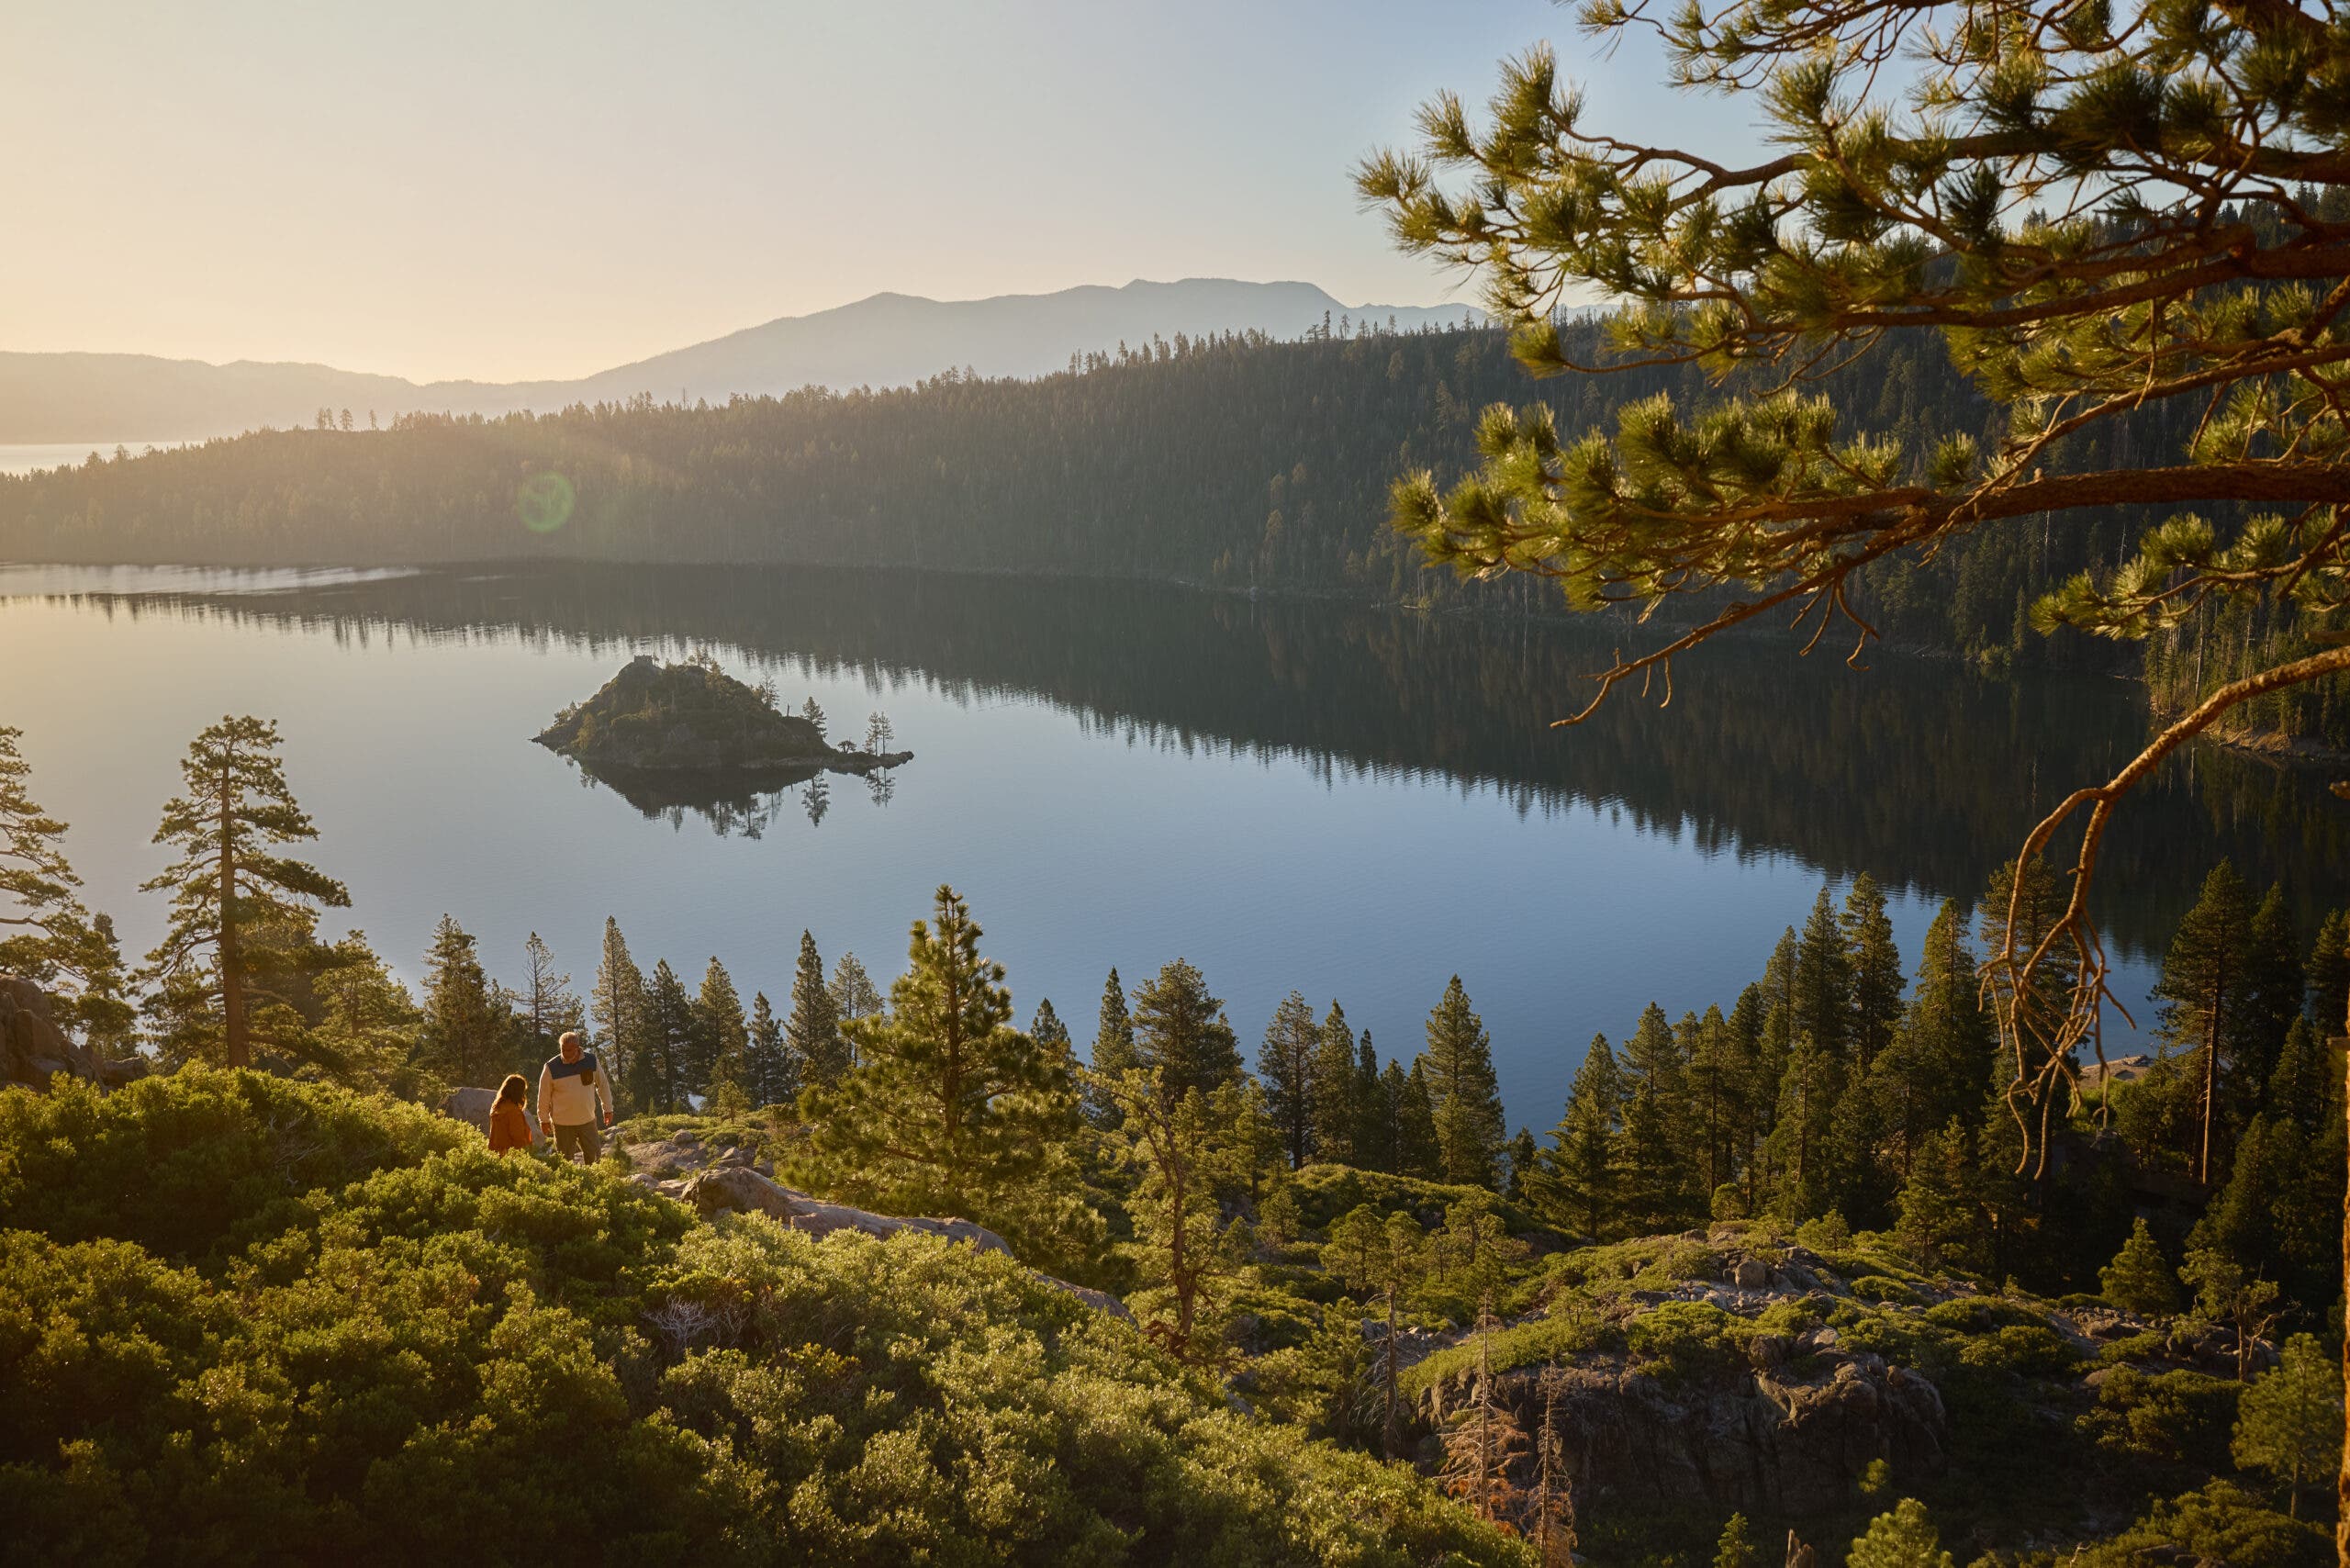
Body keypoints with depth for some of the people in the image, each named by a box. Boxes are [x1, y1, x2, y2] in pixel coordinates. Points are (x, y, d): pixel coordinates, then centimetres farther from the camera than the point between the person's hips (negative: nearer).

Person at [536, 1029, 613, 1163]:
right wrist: (544, 1119, 6)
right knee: (564, 1161, 5)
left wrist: (607, 1108, 13)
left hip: (588, 1121, 2)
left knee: (594, 1157, 8)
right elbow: (544, 1096, 0)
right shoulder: (551, 1067, -13)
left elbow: (603, 1085, 9)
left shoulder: (591, 1060, -6)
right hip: (562, 1124, -2)